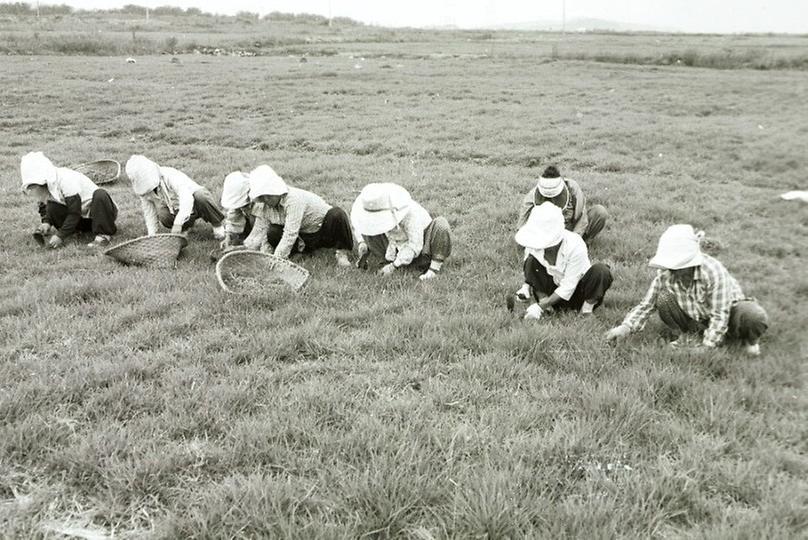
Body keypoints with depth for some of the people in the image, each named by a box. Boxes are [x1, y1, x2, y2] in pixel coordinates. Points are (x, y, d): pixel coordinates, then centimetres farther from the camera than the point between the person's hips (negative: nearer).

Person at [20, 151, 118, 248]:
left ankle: (104, 234, -29)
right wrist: (46, 222, -18)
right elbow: (44, 208, 5)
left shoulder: (67, 181, -27)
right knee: (52, 208, -13)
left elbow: (74, 213, -28)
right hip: (83, 218, 6)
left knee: (100, 195, -38)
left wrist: (60, 236, -28)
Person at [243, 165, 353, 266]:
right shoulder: (263, 205, -8)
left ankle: (342, 252, -21)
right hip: (304, 238, 5)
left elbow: (290, 234, -35)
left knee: (337, 214, -37)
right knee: (271, 233, -23)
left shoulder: (294, 199, -31)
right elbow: (259, 231, -5)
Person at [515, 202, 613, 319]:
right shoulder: (535, 245, -16)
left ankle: (588, 307, -11)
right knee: (531, 261, -21)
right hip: (554, 289, 3)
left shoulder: (575, 247, -29)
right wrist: (542, 300, -23)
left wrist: (540, 306, -31)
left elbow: (568, 287, -28)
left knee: (601, 271, -32)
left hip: (577, 290, -2)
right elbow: (529, 274, -8)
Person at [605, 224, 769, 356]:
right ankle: (684, 335, 2)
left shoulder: (713, 271, -33)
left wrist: (704, 348, -32)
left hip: (728, 310, -3)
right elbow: (646, 305, -14)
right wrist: (625, 327, -28)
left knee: (756, 318, -36)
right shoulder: (665, 274, -20)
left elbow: (720, 317, -29)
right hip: (697, 319, 3)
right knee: (664, 298, -24)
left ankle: (749, 340, 1)